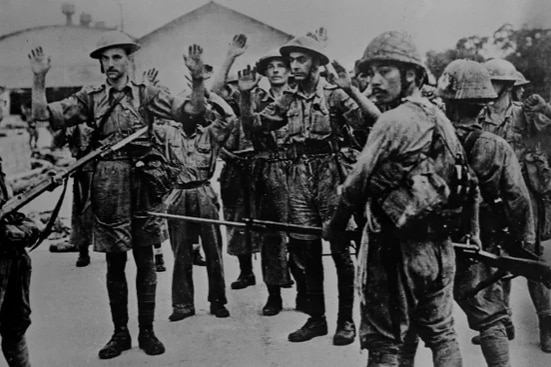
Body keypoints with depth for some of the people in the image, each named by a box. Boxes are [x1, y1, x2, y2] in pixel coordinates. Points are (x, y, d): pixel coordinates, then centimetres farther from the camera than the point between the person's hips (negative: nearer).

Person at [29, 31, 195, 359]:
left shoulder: (147, 94, 3)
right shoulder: (90, 98, 7)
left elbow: (191, 110, -6)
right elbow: (43, 114, 3)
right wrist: (39, 79, -10)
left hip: (142, 182, -1)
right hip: (107, 186, 2)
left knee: (145, 261, 6)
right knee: (114, 263, 8)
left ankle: (147, 331, 18)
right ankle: (120, 332, 22)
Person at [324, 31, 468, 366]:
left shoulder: (395, 120, -17)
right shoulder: (440, 118, 8)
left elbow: (359, 183, -14)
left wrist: (336, 225, 0)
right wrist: (470, 228, 21)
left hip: (397, 247, -8)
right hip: (440, 246, 8)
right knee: (442, 333, 19)